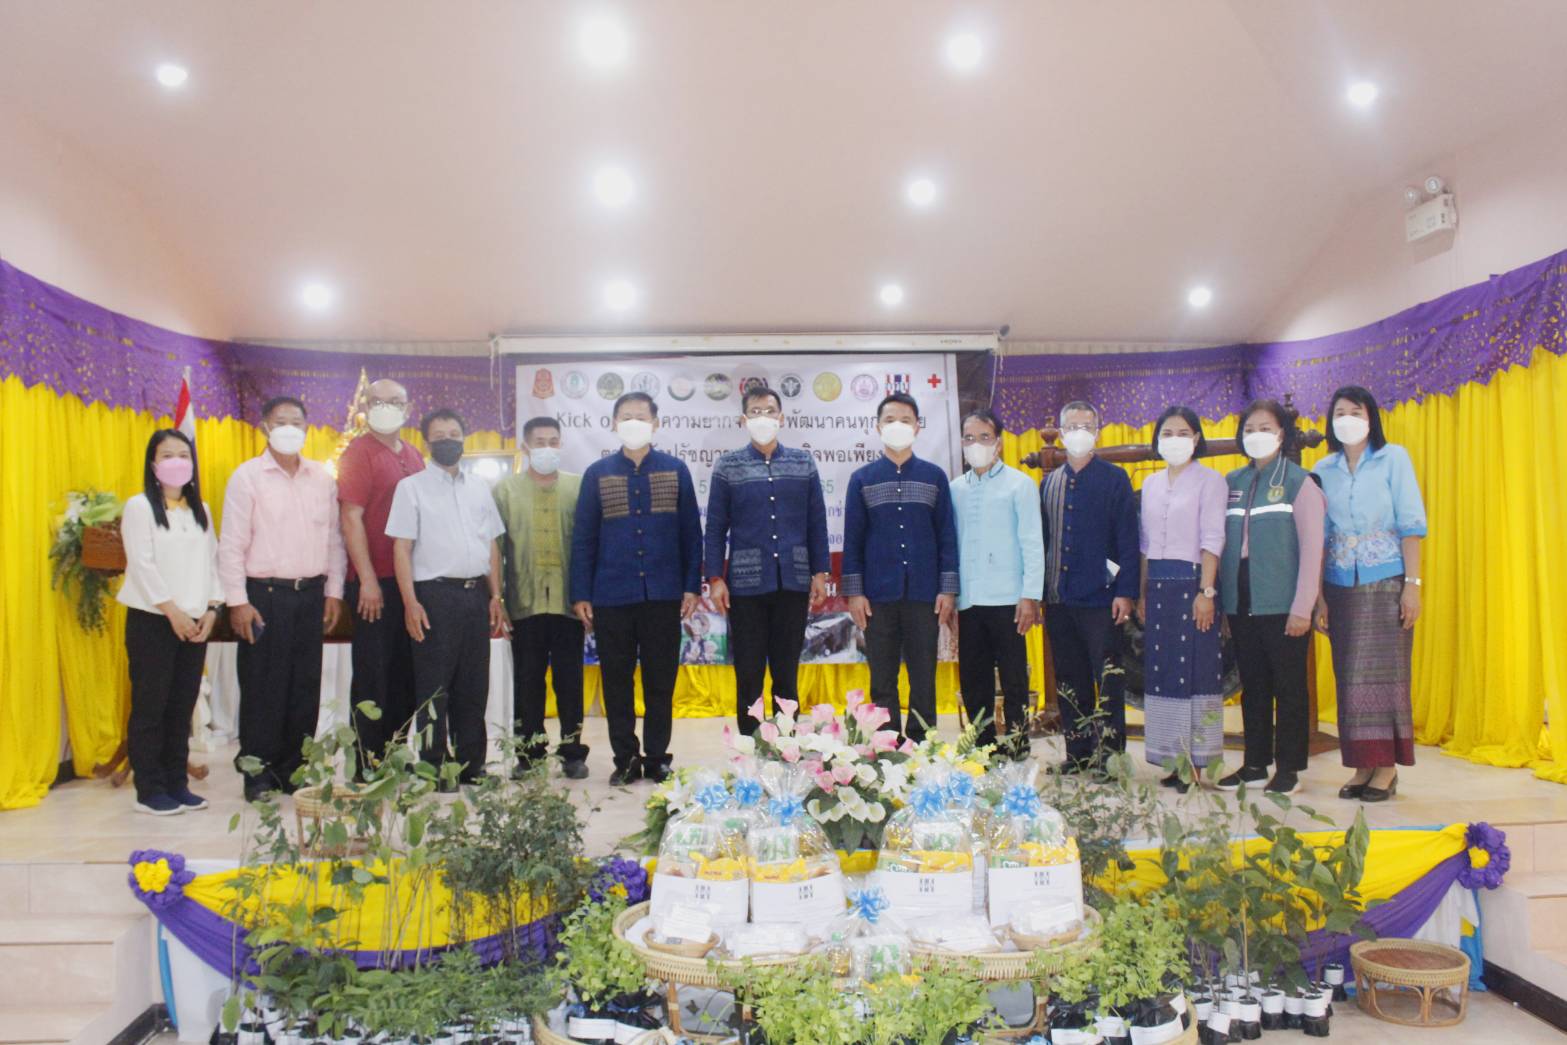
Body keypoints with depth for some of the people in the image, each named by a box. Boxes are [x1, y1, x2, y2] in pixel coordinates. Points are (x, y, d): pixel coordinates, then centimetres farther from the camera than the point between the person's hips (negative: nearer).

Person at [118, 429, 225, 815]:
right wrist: (172, 611, -14)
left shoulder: (201, 511, 15)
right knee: (150, 706, -1)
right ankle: (150, 790, 5)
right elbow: (141, 565, -10)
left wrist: (212, 608, -2)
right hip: (152, 620, -5)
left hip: (195, 622, 5)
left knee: (182, 707, 8)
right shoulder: (139, 507, -2)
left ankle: (177, 783, 15)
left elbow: (211, 562, 11)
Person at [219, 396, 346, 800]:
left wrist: (333, 591, 6)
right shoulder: (247, 476, -2)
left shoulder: (322, 478, 9)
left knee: (306, 686, 8)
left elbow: (334, 538, 11)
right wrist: (237, 601, -10)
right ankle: (257, 774, 12)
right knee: (262, 687, 2)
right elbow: (231, 544, -5)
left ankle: (293, 769, 19)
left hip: (311, 594, 4)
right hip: (265, 594, -4)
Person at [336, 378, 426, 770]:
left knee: (404, 669, 13)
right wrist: (368, 580, -17)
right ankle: (369, 763, 9)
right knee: (373, 672, 0)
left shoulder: (414, 456, 14)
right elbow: (351, 518, -12)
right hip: (376, 582, -7)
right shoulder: (359, 453, -6)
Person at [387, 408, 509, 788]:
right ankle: (434, 769, 8)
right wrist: (411, 602, -12)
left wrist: (496, 596, 8)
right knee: (434, 686, -1)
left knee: (474, 685, 9)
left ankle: (471, 764, 18)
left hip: (476, 593, 5)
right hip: (435, 594, -4)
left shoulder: (479, 488, 15)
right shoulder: (412, 487, 2)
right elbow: (401, 547, -4)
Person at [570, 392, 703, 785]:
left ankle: (656, 757, 17)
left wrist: (692, 586, -1)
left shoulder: (675, 470, 5)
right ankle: (625, 758, 17)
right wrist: (580, 595, 0)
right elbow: (583, 537, 5)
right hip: (611, 596, 0)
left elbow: (691, 532, 5)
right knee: (617, 680, 6)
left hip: (664, 595, 0)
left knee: (661, 680, 6)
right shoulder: (597, 473, 5)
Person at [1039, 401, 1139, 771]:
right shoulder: (1048, 484, 13)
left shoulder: (1114, 479, 1)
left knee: (1109, 683, 0)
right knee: (1069, 684, 10)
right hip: (1058, 599, 5)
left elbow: (1127, 539, -4)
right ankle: (1078, 756, 19)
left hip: (1101, 599, -4)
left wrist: (1125, 592, -12)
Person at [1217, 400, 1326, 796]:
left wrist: (1302, 607, -11)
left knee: (1288, 687, 3)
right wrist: (1222, 599, 6)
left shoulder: (1299, 481, -2)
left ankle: (1288, 768, 12)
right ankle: (1254, 763, 20)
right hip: (1241, 603, 5)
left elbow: (1312, 547, -6)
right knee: (1252, 686, 11)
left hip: (1282, 604, -4)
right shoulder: (1232, 482, 11)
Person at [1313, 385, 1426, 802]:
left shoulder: (1393, 458, 1)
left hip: (1385, 583, -3)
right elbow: (1318, 536, 7)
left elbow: (1411, 524, -4)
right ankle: (1363, 766, 11)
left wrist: (1413, 583, -11)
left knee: (1383, 671, -2)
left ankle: (1387, 767, 4)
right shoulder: (1324, 470, 9)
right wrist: (1319, 595, 3)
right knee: (1350, 675, 4)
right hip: (1341, 585, 3)